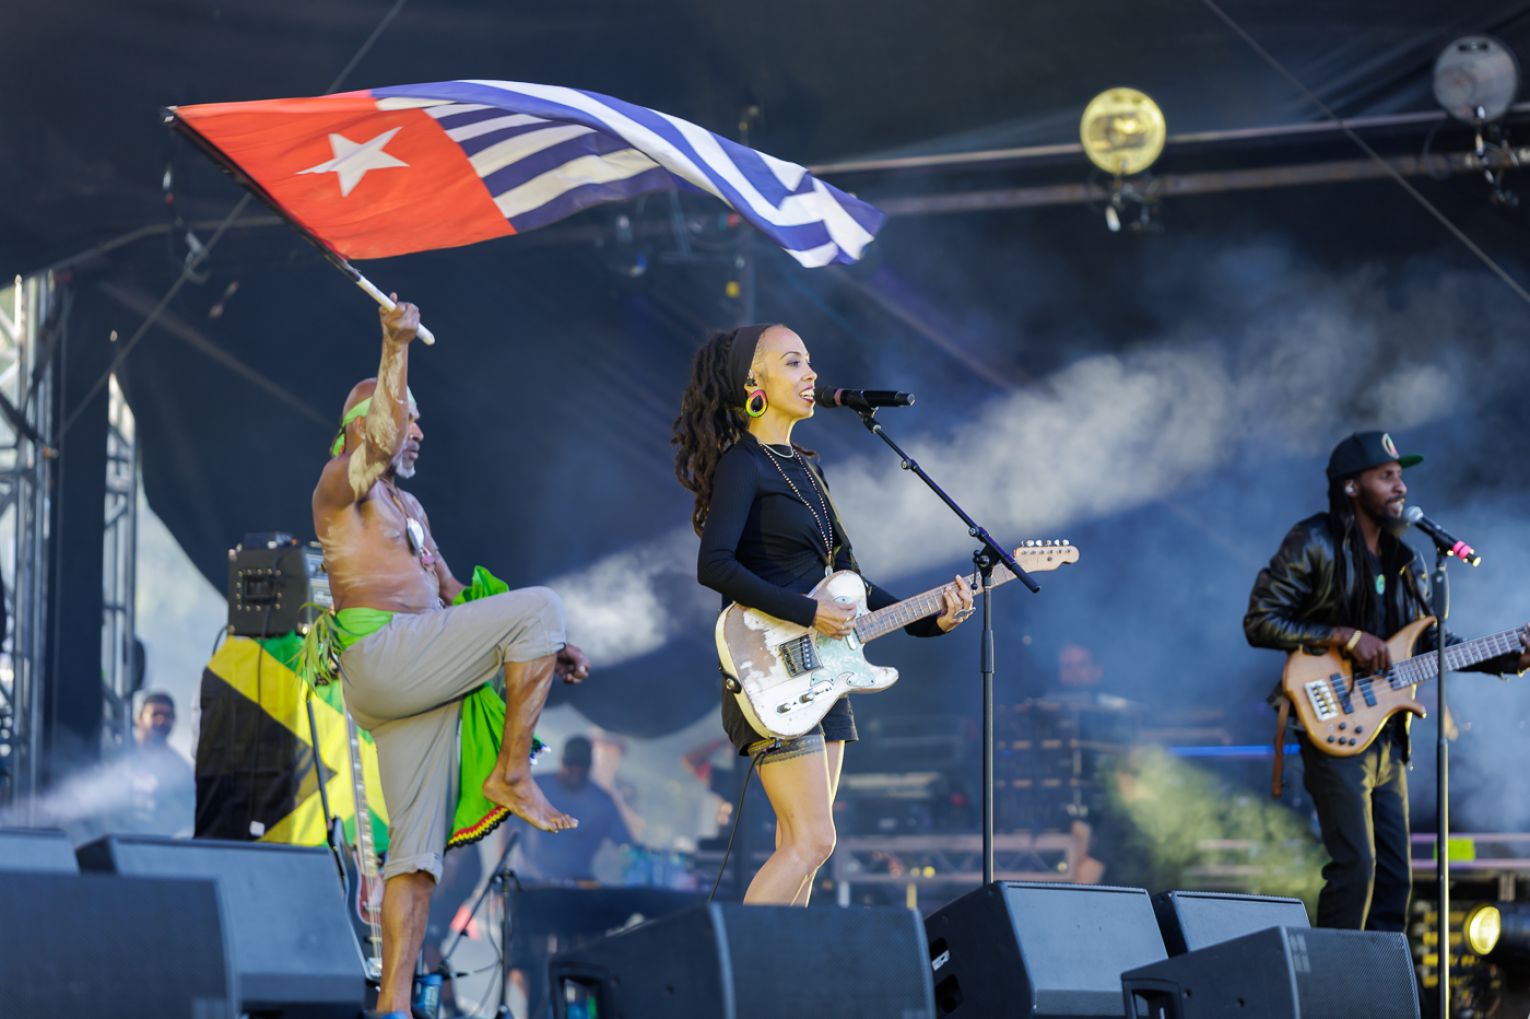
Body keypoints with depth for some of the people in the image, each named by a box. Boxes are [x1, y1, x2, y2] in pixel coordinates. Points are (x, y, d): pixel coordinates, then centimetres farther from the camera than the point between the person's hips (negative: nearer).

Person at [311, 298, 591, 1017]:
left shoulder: (411, 511, 30)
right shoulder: (341, 487, 3)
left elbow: (453, 596, 32)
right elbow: (380, 438, -19)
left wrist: (537, 651, 23)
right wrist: (396, 346, -21)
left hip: (418, 678, 9)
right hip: (380, 656, -9)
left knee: (417, 848, 0)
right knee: (539, 604, -14)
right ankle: (512, 774, -12)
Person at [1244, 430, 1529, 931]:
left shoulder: (1405, 563, 15)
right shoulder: (1315, 545, -7)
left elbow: (1430, 641, 19)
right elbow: (1259, 622, -11)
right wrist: (1345, 637, -17)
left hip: (1386, 736, 8)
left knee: (1394, 875, 7)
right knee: (1355, 866, -16)